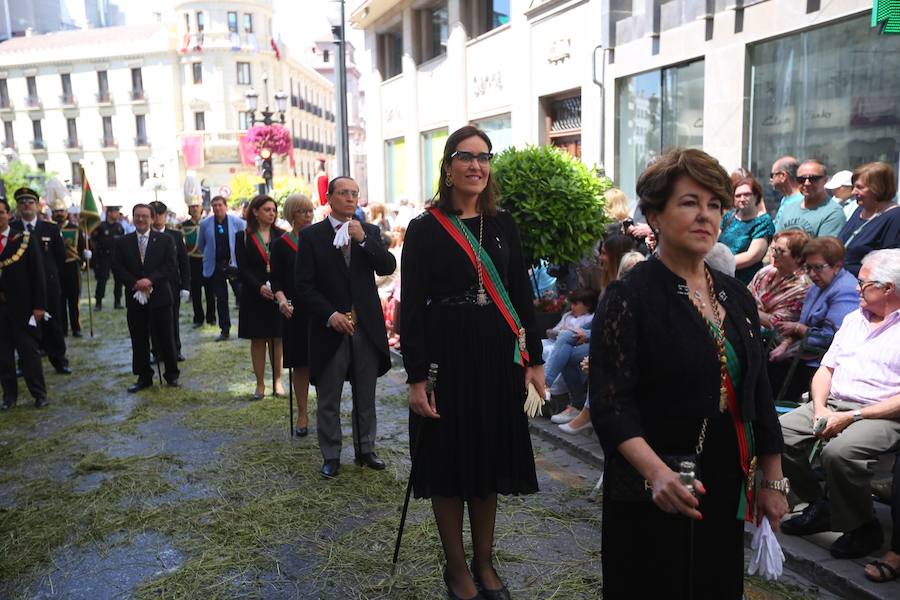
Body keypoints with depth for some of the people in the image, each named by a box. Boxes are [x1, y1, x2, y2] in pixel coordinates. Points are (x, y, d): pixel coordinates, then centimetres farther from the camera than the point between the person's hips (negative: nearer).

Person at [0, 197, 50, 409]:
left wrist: (39, 305, -8)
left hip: (21, 306, -3)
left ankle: (39, 394, 14)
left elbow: (37, 274, -4)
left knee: (29, 350, 4)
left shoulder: (26, 239, -3)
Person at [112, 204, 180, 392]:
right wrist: (135, 283, -13)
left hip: (160, 296, -2)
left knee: (165, 337, 4)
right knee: (139, 340, 7)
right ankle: (143, 377, 17)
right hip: (135, 298, 2)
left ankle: (172, 374, 17)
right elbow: (117, 267, 1)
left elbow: (171, 266, -6)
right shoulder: (122, 242, 8)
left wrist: (151, 280, -17)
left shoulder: (164, 240, 2)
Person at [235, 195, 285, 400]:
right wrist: (259, 287, -19)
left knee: (276, 339, 5)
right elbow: (242, 269, -5)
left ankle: (277, 381, 16)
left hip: (278, 295, 1)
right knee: (257, 340, 6)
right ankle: (260, 384, 14)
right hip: (254, 296, -1)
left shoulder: (280, 235, 4)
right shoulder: (244, 237, 1)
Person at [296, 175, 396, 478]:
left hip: (367, 327, 3)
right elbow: (304, 284, -5)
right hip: (330, 328, -2)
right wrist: (330, 315, -15)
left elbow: (388, 267, -6)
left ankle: (365, 449, 28)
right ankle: (331, 456, 21)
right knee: (328, 401, 7)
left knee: (366, 397, 13)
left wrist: (363, 239, -17)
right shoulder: (312, 235, -1)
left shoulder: (369, 232, 7)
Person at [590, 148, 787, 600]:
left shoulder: (736, 297, 7)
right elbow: (610, 404, -19)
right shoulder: (628, 297, -12)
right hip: (652, 496, -6)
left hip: (727, 493, 6)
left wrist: (773, 480, 12)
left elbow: (758, 394, 13)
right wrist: (657, 472, -33)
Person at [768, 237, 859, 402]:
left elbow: (828, 338, -22)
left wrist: (797, 328, -6)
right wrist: (785, 344, -1)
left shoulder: (845, 292, -16)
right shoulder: (816, 287, 17)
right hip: (802, 356, 9)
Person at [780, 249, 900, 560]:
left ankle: (864, 528, -7)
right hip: (832, 405, 7)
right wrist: (820, 409, -2)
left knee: (839, 451, -34)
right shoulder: (853, 319, 18)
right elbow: (826, 368, 16)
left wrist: (851, 417, -19)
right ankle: (819, 507, 5)